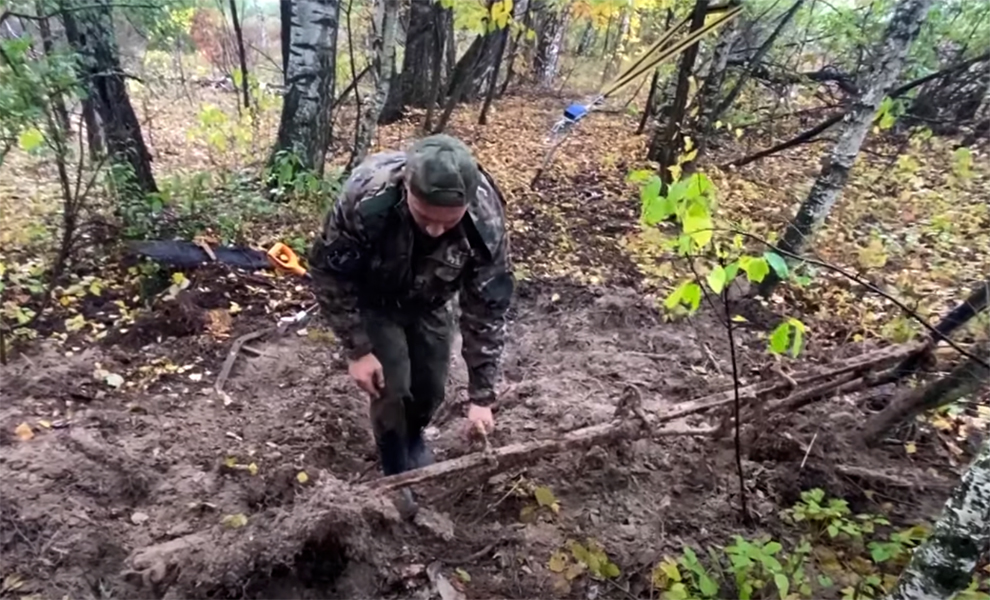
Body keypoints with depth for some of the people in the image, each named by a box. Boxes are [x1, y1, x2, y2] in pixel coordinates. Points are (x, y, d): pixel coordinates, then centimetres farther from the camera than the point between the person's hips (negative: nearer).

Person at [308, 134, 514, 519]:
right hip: (373, 299, -2)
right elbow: (329, 272, -23)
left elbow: (487, 308, -24)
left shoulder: (486, 219, -35)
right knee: (391, 386, -8)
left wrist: (481, 396, -22)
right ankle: (396, 475, 20)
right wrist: (357, 350, -22)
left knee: (431, 386, 7)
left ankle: (413, 439, 43)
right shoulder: (365, 198, -40)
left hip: (430, 302, 2)